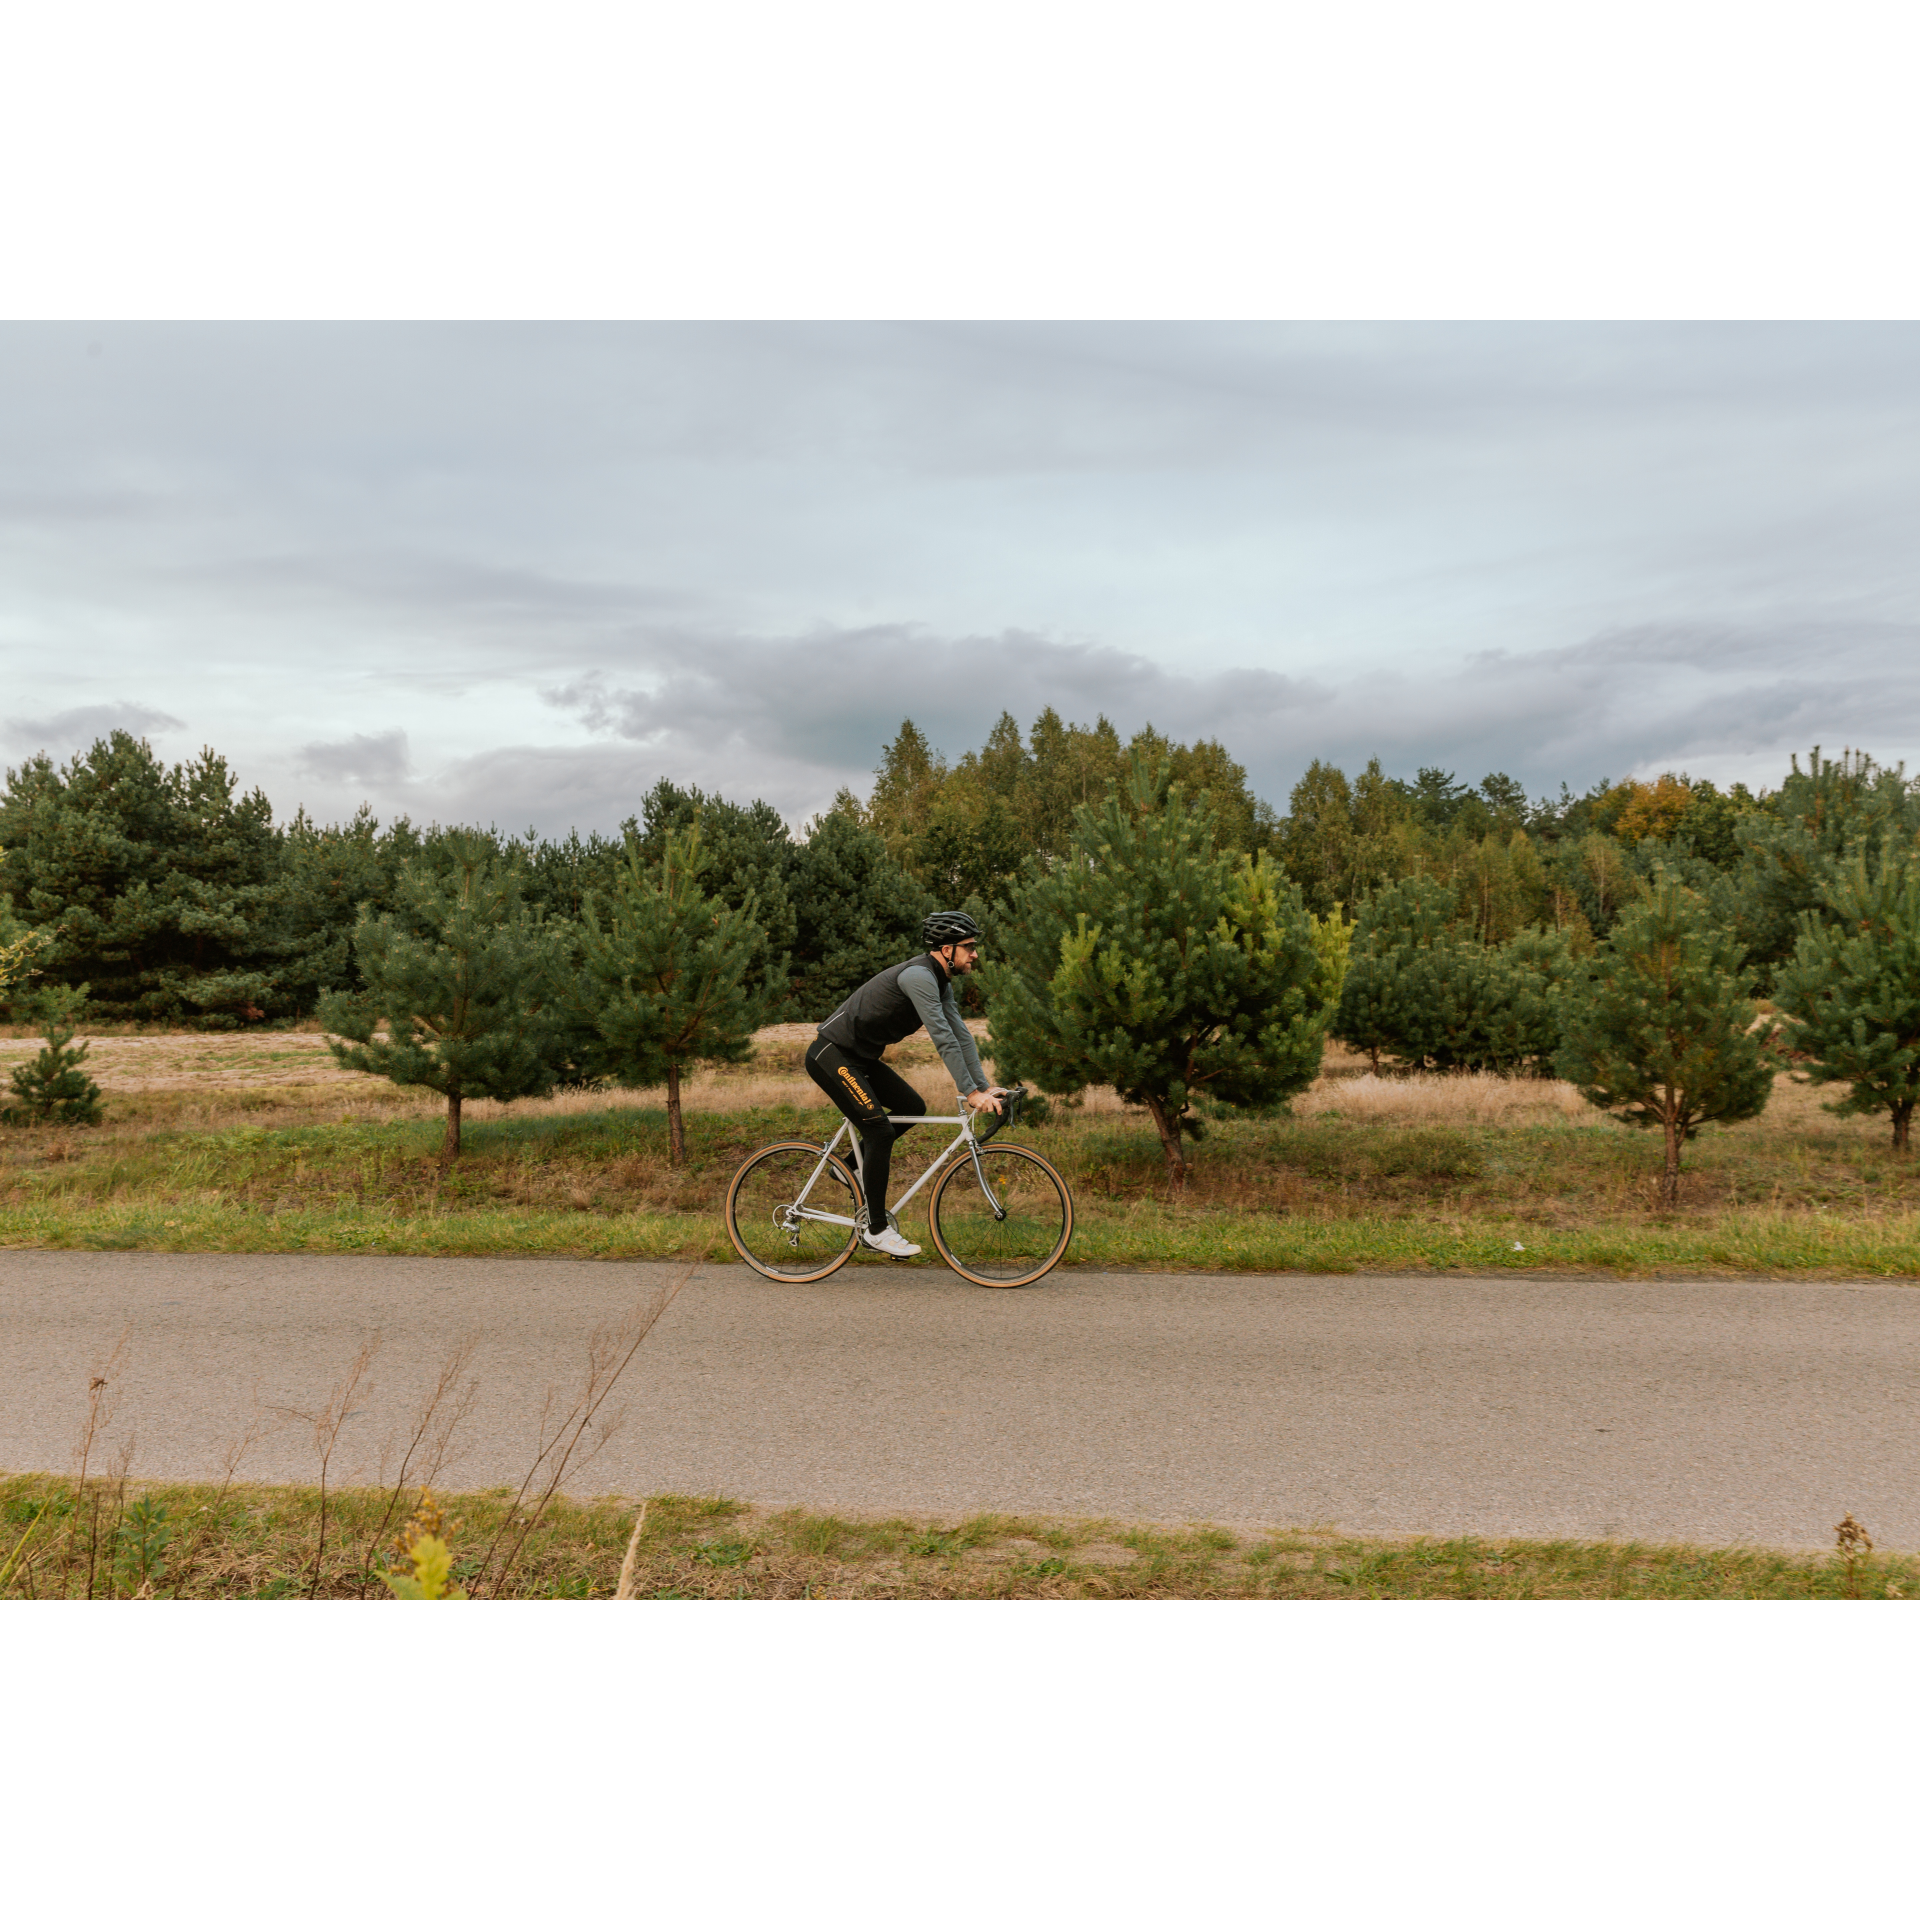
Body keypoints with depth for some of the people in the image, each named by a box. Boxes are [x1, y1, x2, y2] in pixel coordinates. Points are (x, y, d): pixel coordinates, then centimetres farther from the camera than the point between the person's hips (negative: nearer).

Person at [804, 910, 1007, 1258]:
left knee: (913, 1107, 5)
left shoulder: (941, 983, 9)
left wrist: (985, 1087, 4)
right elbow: (943, 1038, -28)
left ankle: (854, 1165, 19)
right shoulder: (918, 976, -23)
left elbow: (961, 1035, 10)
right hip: (831, 1056, -10)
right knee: (880, 1130, -14)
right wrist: (971, 1093, -28)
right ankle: (876, 1228, -6)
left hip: (860, 1058, 10)